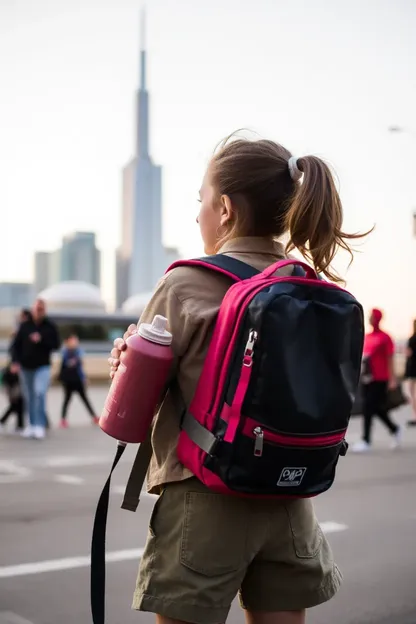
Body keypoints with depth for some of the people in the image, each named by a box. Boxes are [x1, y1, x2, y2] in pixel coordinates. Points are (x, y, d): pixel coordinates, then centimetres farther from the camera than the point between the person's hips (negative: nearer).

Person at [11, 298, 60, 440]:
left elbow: (56, 345, -3)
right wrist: (15, 360, -10)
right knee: (29, 397, 9)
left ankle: (40, 425, -17)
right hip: (26, 367, 3)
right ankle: (32, 424, 20)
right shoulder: (25, 326, 3)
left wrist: (41, 340, -17)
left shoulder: (50, 326, 0)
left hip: (43, 366, -3)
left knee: (40, 393, -20)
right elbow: (16, 344, 4)